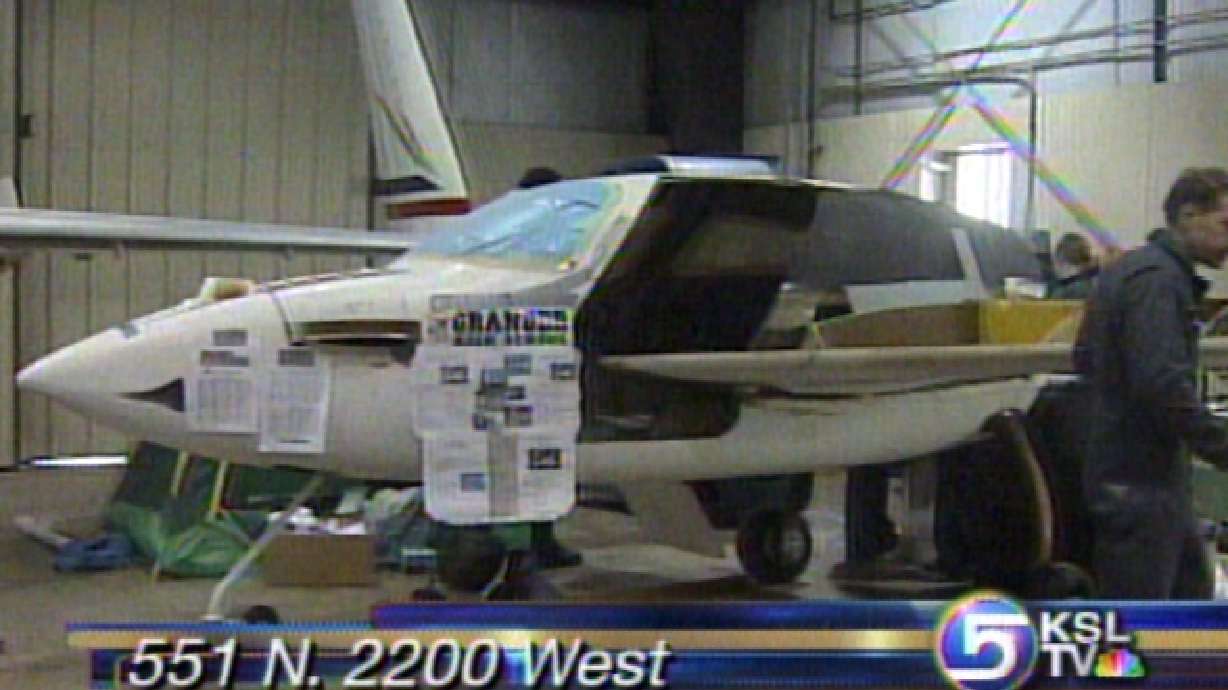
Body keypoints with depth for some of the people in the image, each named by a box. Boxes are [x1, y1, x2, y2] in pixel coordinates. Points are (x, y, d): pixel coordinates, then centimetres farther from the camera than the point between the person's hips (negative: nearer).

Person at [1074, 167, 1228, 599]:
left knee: (1192, 590, 20)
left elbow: (1085, 361, 22)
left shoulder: (1128, 269, 15)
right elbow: (1165, 384, -29)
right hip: (1141, 480, -11)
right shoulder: (1159, 280, -18)